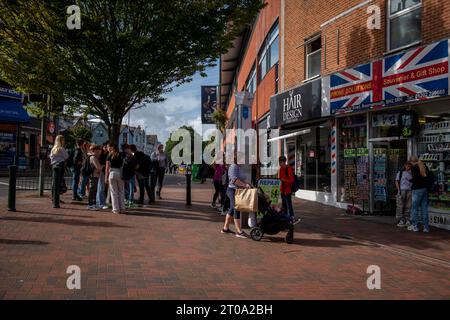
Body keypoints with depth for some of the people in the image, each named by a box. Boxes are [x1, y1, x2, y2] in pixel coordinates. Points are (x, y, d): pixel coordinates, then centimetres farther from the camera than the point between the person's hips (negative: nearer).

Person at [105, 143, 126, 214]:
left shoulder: (110, 156, -3)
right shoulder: (121, 155, 5)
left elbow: (107, 168, -4)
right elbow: (123, 165, 2)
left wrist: (106, 178, 1)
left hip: (112, 173, -3)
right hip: (120, 173, 3)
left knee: (114, 192, 5)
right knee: (121, 191, 12)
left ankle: (116, 209, 7)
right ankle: (122, 209, 13)